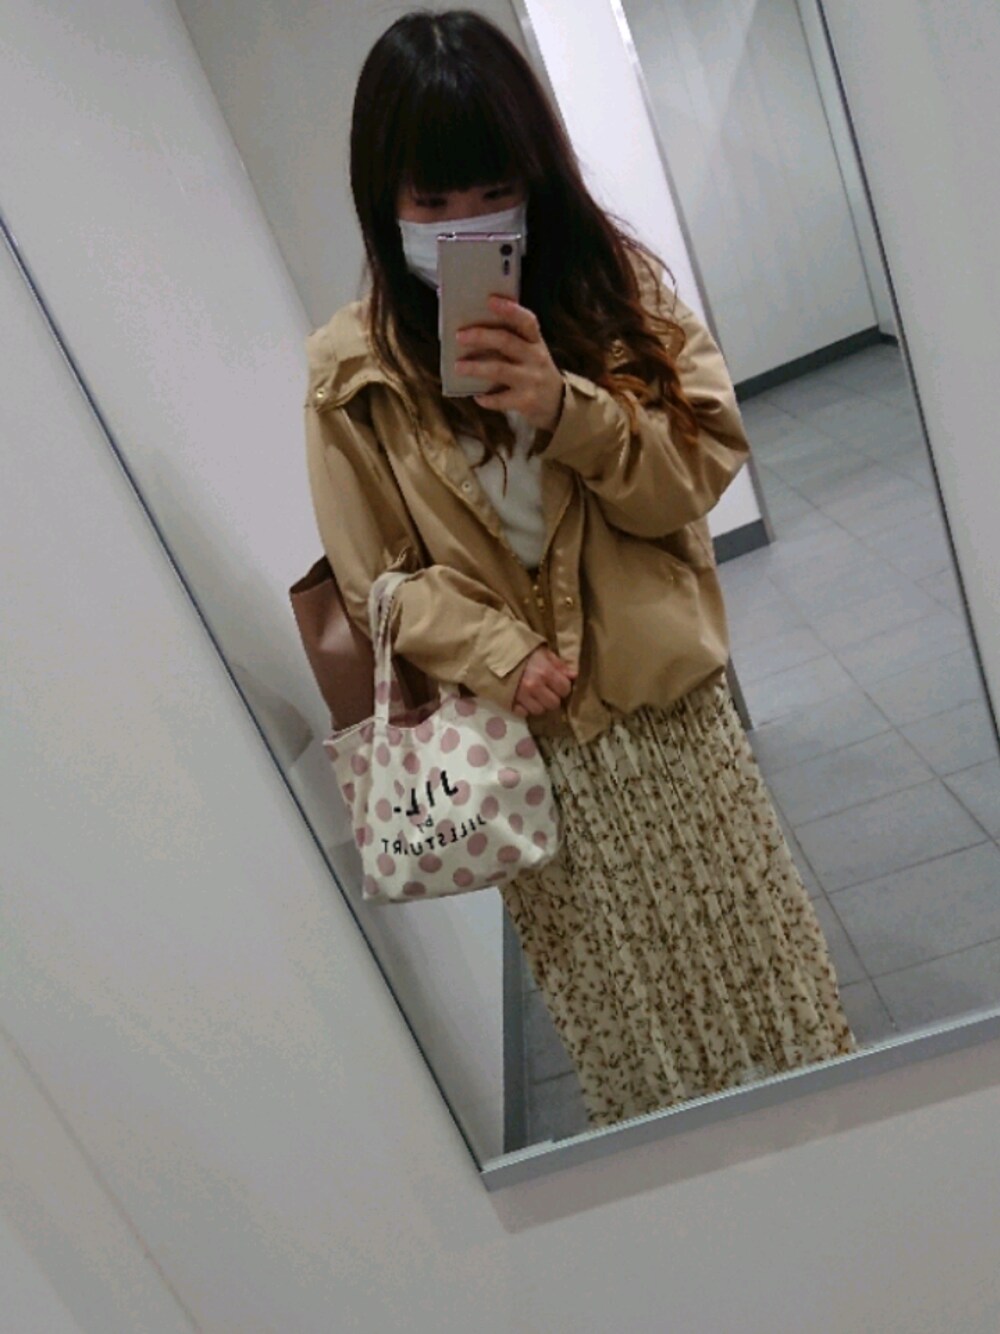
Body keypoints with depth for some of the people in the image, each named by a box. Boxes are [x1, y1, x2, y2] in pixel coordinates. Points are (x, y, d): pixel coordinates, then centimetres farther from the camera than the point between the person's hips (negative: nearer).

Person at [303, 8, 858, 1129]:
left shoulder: (617, 286, -1)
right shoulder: (351, 371, -6)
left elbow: (701, 469, -7)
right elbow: (383, 578, -5)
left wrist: (566, 409, -24)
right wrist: (501, 659, -21)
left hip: (669, 701, 2)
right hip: (528, 736, -1)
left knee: (752, 952, 18)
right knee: (620, 1011, 16)